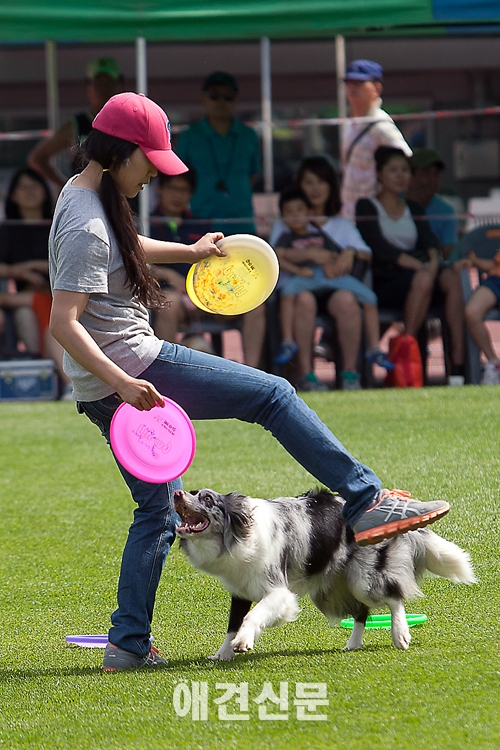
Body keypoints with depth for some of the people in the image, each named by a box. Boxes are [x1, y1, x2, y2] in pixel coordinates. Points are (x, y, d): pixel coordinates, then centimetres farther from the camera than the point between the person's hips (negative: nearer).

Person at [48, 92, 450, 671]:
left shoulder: (85, 197, 12)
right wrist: (122, 383, -33)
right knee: (274, 395, -4)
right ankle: (366, 503, -4)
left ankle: (128, 645, 15)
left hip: (102, 391, 10)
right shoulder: (88, 226, -19)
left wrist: (187, 252, 44)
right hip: (135, 366, -10)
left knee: (158, 512, 16)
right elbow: (63, 322, -26)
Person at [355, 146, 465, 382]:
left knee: (452, 277, -28)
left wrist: (433, 261, -17)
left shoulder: (414, 210, 25)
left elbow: (429, 240, 7)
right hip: (383, 282, -5)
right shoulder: (367, 207, 8)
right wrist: (421, 266, -18)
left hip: (415, 275, 5)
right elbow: (380, 249, -7)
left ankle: (458, 360, -36)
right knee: (423, 278, -36)